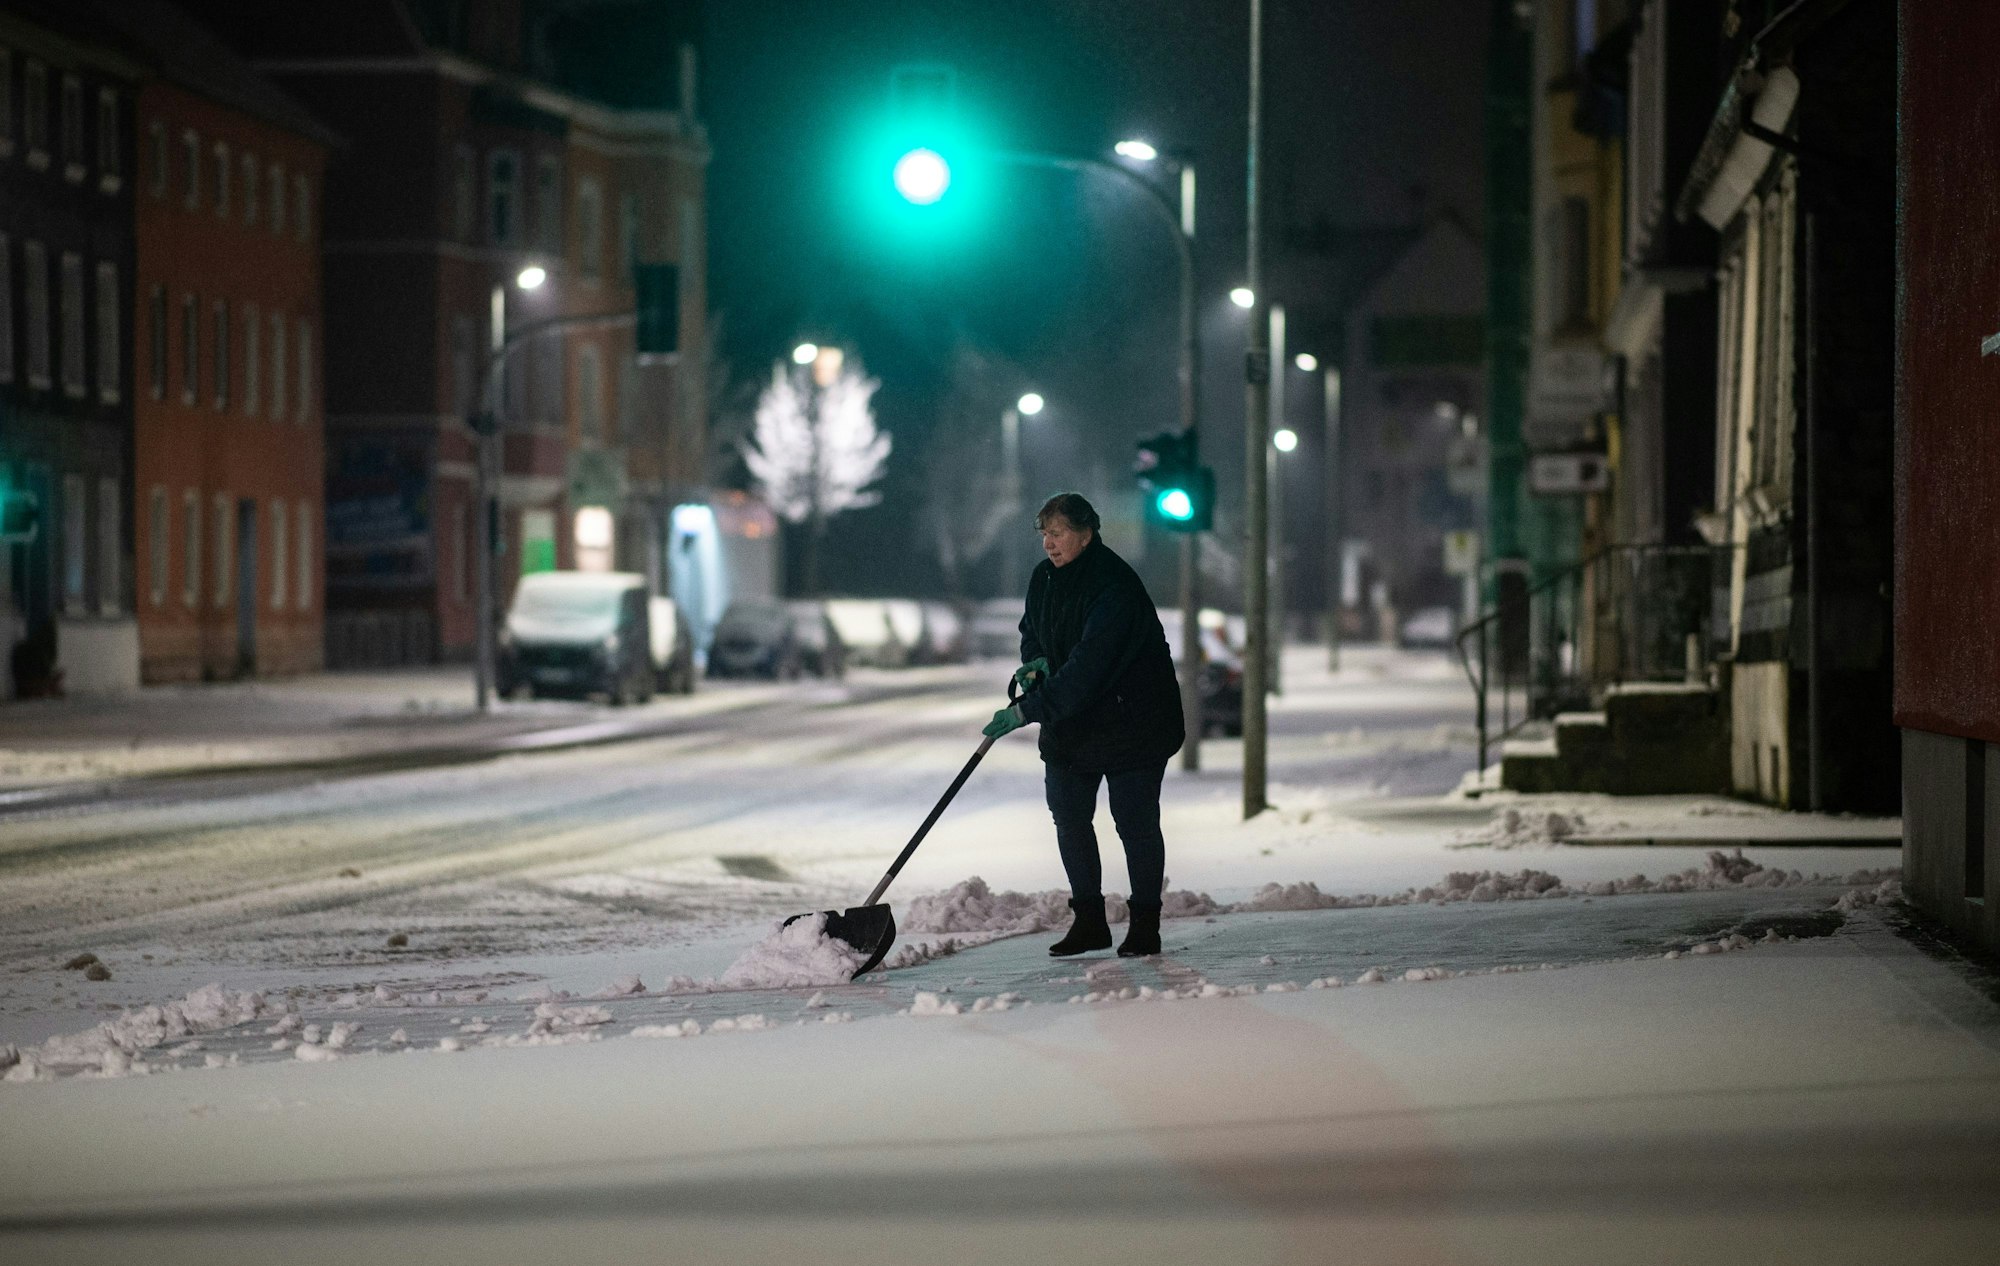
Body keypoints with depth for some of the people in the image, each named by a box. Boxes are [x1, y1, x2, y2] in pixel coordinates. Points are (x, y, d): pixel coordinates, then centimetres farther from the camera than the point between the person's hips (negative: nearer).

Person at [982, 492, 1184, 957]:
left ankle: (1145, 925, 9)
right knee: (1069, 818, 6)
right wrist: (1035, 660, -4)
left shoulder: (1115, 587, -26)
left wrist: (1028, 710, -35)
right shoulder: (1044, 577, 1)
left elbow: (1086, 667, -32)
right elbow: (1032, 628, 20)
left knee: (1136, 822, -2)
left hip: (1130, 722, -8)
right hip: (1069, 721, 8)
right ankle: (1089, 921, 15)